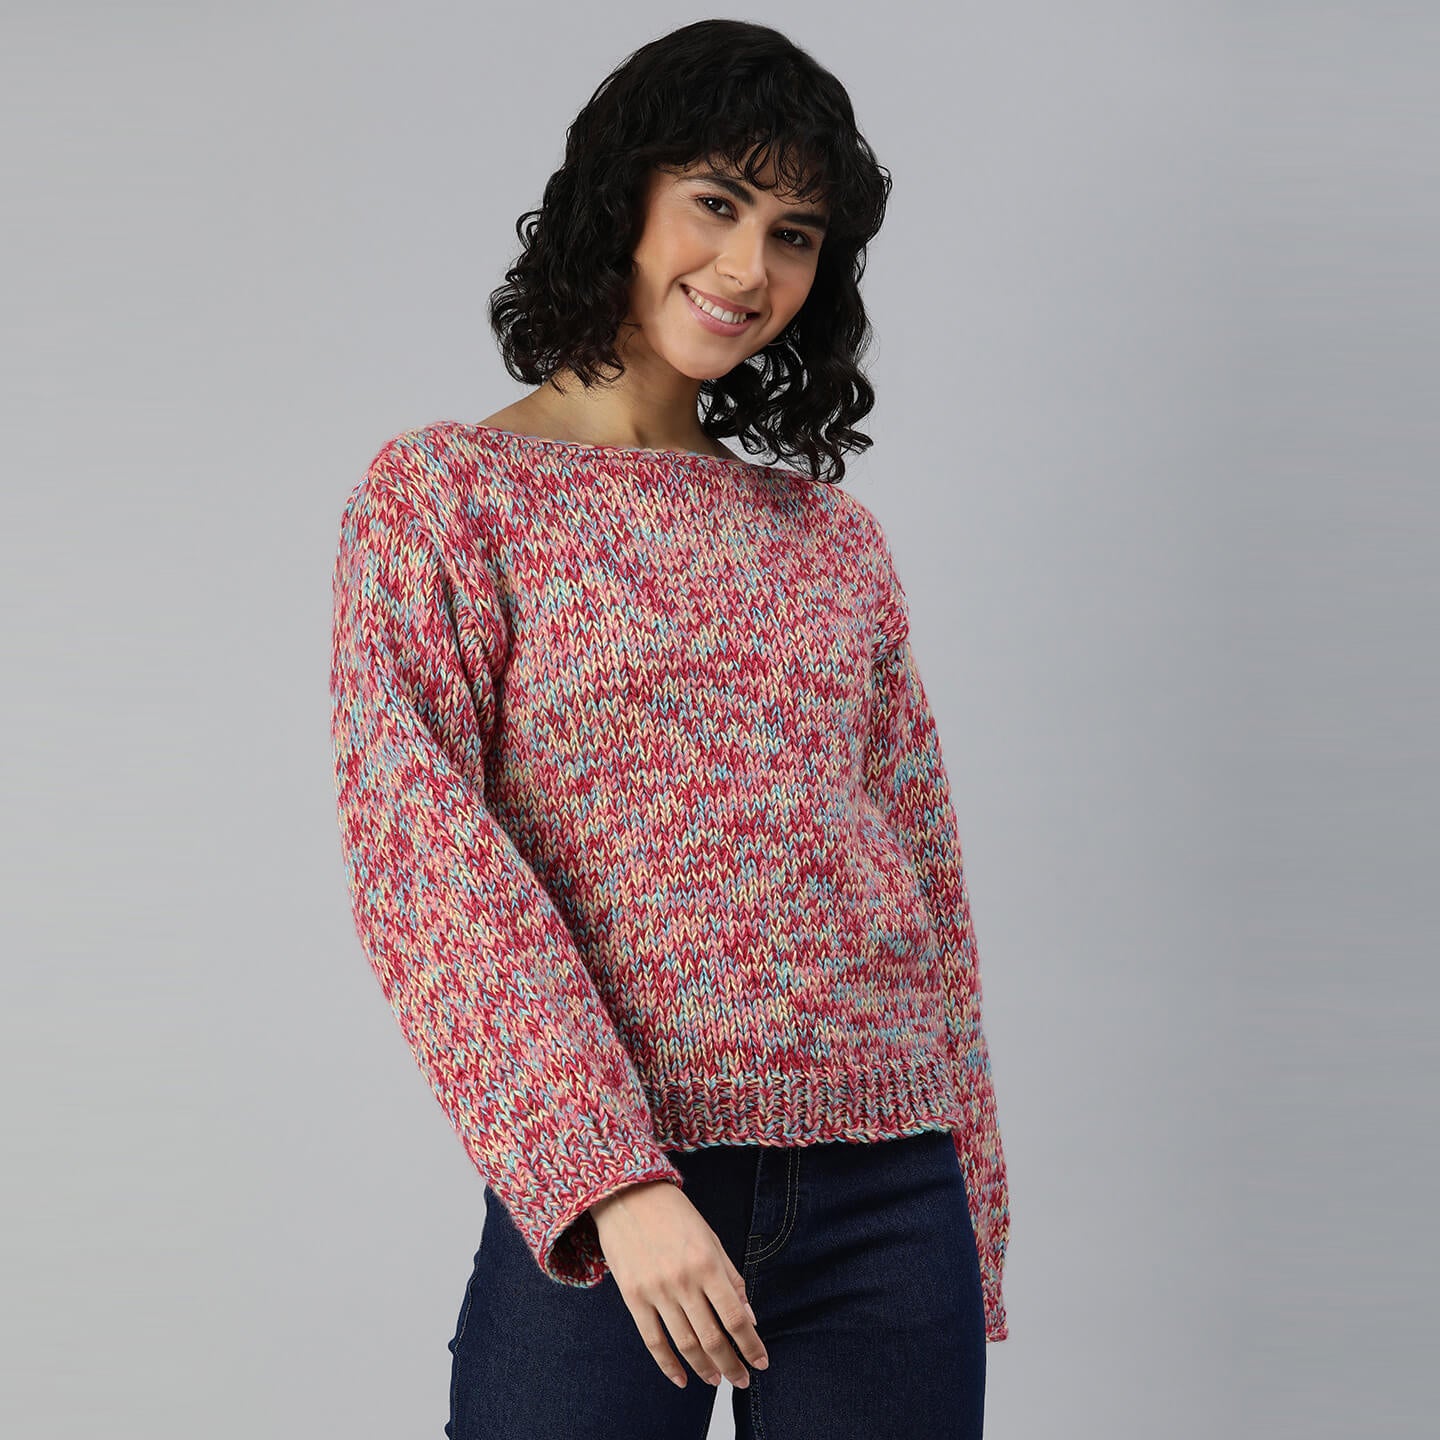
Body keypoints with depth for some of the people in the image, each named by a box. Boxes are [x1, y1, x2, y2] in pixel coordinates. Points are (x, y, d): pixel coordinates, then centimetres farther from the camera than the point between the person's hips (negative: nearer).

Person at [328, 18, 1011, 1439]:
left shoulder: (834, 539, 13)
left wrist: (968, 1239, 11)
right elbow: (418, 845, -9)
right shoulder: (440, 494, 2)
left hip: (884, 1201, 4)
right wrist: (610, 1182, -19)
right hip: (599, 1198, -3)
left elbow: (924, 879, 15)